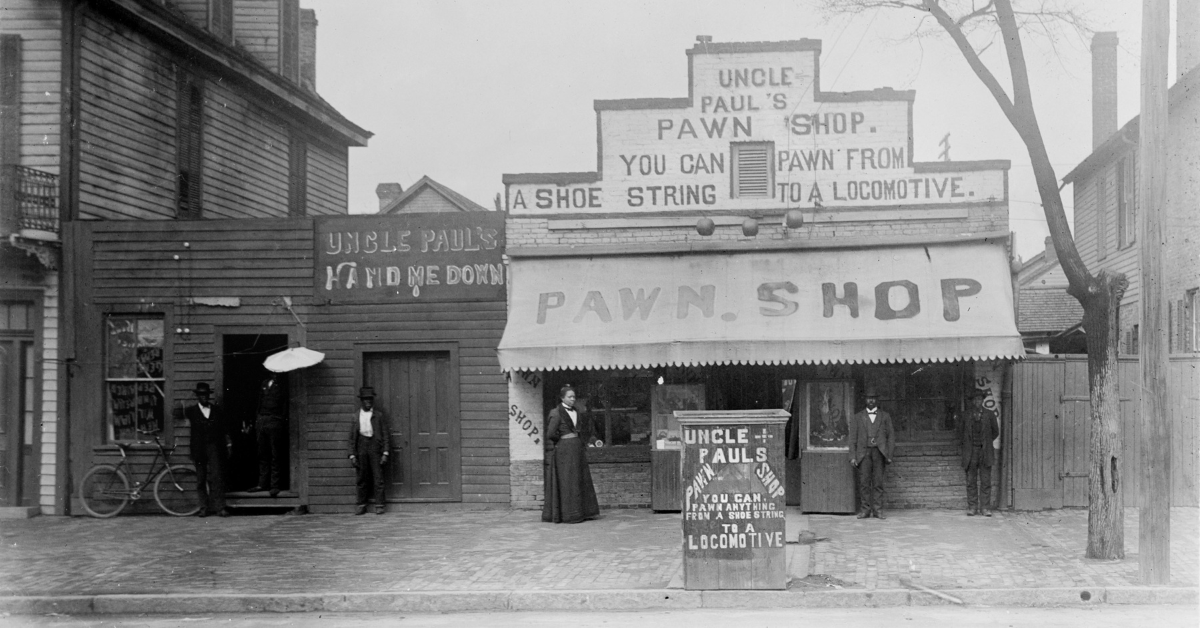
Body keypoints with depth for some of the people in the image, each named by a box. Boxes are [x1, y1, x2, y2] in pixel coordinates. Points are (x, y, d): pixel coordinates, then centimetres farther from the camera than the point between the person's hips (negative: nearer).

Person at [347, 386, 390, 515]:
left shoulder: (379, 416, 4)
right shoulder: (356, 417, 8)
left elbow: (385, 435, 3)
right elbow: (352, 437, 9)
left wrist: (385, 453, -4)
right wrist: (352, 454, 2)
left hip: (375, 447, -2)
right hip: (361, 448, 2)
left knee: (378, 478, -4)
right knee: (361, 479, 5)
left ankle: (379, 506, 2)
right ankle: (361, 505, 14)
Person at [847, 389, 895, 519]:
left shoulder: (885, 416, 14)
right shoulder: (857, 417, 13)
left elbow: (891, 436, 11)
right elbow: (853, 438, 9)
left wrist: (889, 455, 1)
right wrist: (853, 457, 0)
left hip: (879, 452, 0)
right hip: (863, 453, 0)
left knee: (878, 482, -3)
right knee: (864, 482, -5)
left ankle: (877, 510, 0)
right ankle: (864, 510, -1)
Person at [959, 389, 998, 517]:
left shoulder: (989, 415, 5)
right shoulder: (966, 415, 6)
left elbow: (994, 432, 18)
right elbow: (961, 431, 17)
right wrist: (965, 444, 10)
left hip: (985, 452, 0)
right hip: (970, 452, 0)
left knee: (985, 481, -2)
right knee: (971, 482, 1)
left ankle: (985, 508, 2)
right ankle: (972, 508, 5)